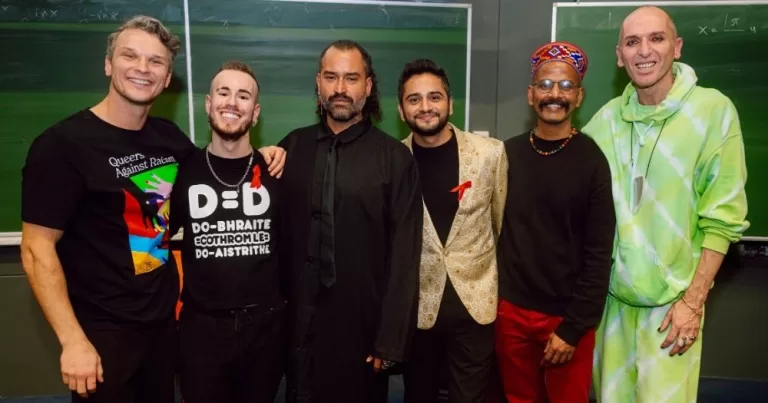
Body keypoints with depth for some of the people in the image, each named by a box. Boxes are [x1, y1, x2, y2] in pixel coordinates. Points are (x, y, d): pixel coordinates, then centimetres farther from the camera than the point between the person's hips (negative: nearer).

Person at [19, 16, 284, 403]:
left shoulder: (168, 136, 1)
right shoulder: (63, 144, -15)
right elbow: (37, 251, -15)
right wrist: (73, 341, -20)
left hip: (164, 317, 6)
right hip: (102, 330, -5)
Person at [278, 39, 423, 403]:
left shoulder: (395, 158, -8)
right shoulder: (292, 148, 2)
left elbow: (403, 257, -9)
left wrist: (391, 339, -10)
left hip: (363, 323, -2)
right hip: (301, 321, 3)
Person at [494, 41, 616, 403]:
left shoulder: (592, 161, -8)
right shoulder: (507, 154, 0)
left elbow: (598, 255, -9)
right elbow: (494, 231, 5)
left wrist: (573, 327, -11)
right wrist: (492, 300, 3)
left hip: (567, 316, -2)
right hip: (511, 310, 3)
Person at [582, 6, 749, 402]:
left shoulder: (714, 110, -11)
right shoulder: (606, 117, 0)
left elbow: (723, 218, -10)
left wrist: (693, 301, -11)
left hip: (673, 297, -3)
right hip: (611, 292, 4)